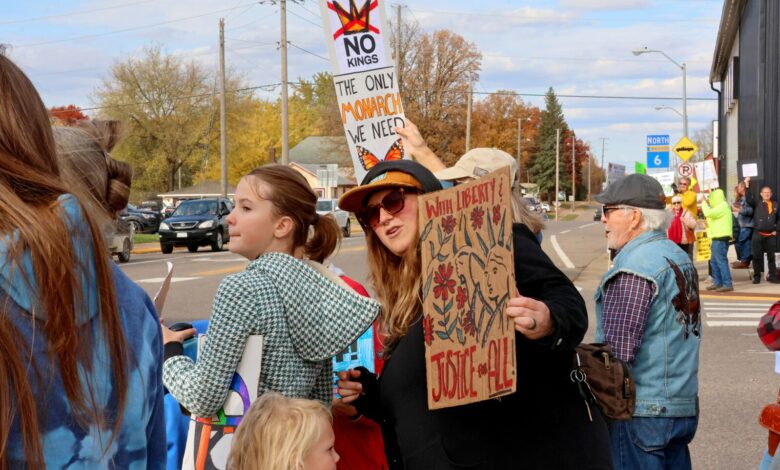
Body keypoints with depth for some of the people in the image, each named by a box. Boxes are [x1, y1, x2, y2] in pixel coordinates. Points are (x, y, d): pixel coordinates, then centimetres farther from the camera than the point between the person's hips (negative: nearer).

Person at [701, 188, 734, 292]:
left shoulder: (722, 207, -13)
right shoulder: (720, 207, 22)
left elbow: (708, 213, -22)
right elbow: (711, 214, 25)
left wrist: (704, 203, -9)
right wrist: (706, 204, 16)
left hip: (721, 238, -11)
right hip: (717, 238, 11)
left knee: (721, 260, -12)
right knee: (714, 261, 14)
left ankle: (727, 284, -13)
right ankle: (717, 282, 19)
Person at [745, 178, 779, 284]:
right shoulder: (757, 204, 3)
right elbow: (749, 199, -15)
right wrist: (747, 186, -25)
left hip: (771, 235, 2)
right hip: (758, 234, -1)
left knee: (771, 256, 8)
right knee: (757, 256, 2)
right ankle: (757, 276, 10)